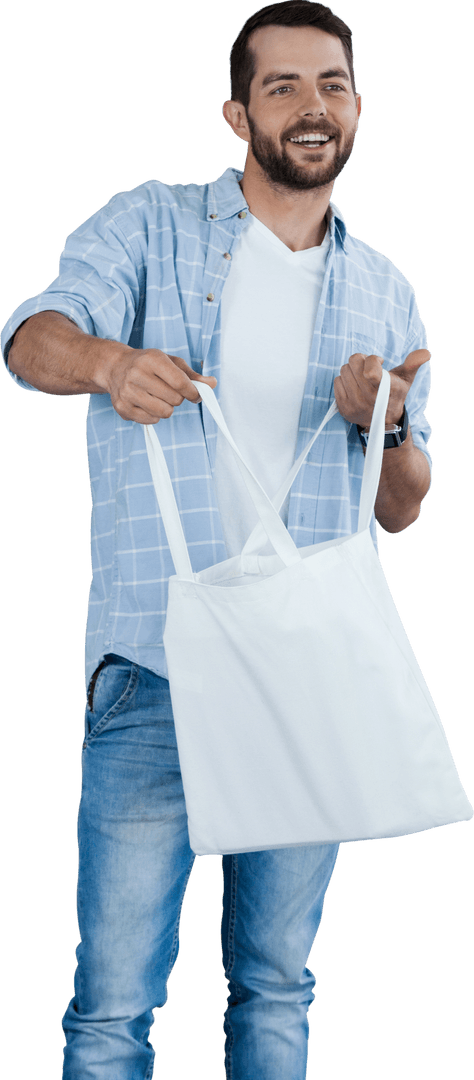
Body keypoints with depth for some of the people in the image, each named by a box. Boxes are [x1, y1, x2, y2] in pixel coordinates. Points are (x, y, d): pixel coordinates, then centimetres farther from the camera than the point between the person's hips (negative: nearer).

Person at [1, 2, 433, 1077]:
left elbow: (403, 510, 13)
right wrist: (110, 361, -38)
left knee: (278, 986, 12)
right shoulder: (149, 225, 4)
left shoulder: (384, 293, 14)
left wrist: (388, 425, -10)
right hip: (155, 673, -3)